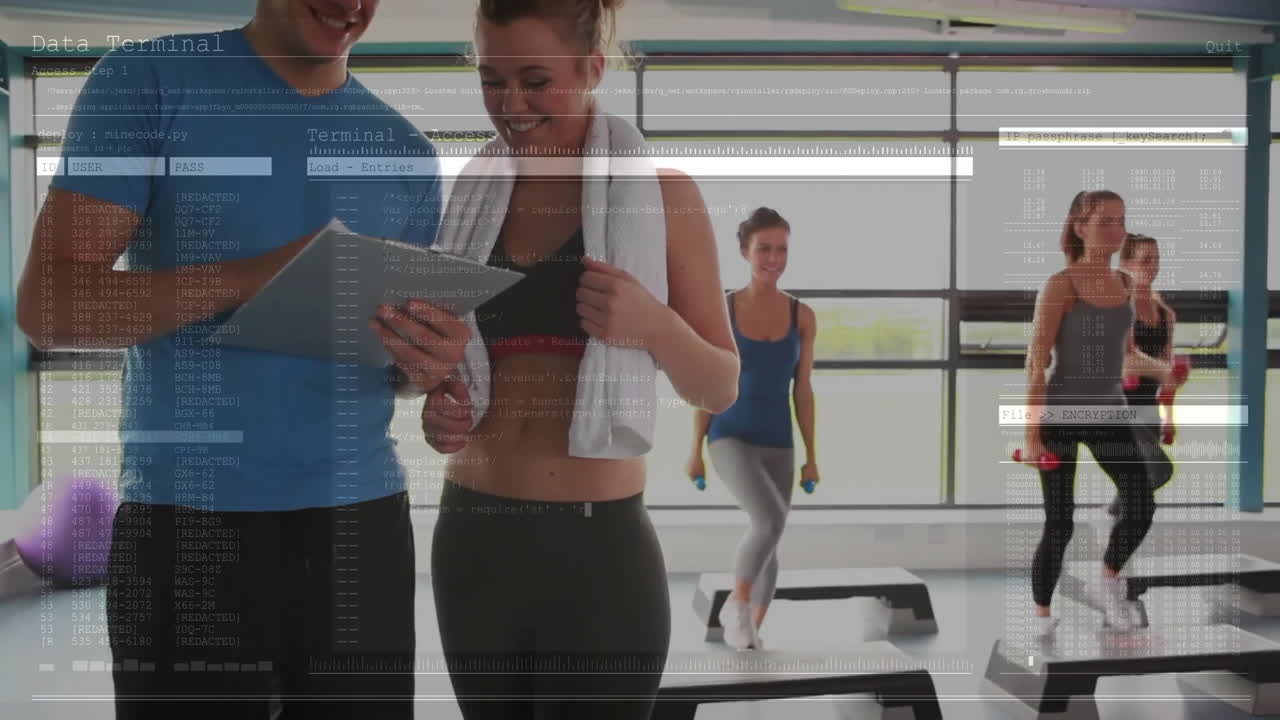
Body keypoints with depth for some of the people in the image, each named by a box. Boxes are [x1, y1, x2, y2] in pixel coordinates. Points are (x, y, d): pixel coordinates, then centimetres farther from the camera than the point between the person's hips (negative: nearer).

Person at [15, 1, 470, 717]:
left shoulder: (406, 152, 7)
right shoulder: (147, 81, -2)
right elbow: (48, 303, -9)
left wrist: (427, 364, -13)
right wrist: (255, 276, -23)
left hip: (363, 521, 3)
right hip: (185, 525, -2)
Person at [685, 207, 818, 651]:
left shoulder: (802, 316, 1)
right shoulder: (721, 310, -6)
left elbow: (803, 391, 4)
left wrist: (811, 457, 4)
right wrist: (695, 450, -2)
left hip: (777, 444, 4)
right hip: (731, 438, -4)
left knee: (770, 545, 10)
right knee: (770, 520, -25)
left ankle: (750, 632, 30)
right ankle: (735, 606, -2)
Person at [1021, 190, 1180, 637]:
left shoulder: (1125, 283, 6)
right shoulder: (1059, 285, -14)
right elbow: (1036, 364, -15)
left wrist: (1162, 370, -3)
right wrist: (1031, 435, -17)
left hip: (1108, 411, 5)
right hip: (1060, 413, -5)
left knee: (1141, 507, -8)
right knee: (1059, 523, 0)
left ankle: (1110, 576, 22)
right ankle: (1041, 617, 20)